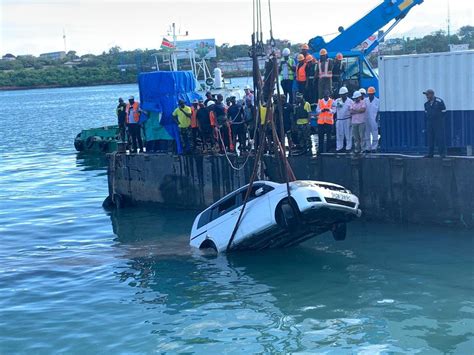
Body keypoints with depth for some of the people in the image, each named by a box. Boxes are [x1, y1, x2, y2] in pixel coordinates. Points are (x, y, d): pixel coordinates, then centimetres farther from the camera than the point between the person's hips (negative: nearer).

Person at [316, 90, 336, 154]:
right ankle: (320, 150, 5)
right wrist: (321, 110, -15)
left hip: (329, 121, -1)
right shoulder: (320, 101, 10)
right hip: (321, 121, 1)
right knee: (320, 136, 0)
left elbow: (334, 111, -4)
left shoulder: (332, 102, 4)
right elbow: (317, 111, 6)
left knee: (328, 136, 3)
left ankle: (327, 150, 10)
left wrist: (329, 110, -24)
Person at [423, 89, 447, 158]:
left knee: (440, 137, -8)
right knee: (430, 138, 1)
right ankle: (430, 153, 4)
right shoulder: (426, 103, 10)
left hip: (438, 123, -5)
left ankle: (442, 153, -5)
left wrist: (440, 121, -4)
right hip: (429, 123, 5)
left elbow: (443, 112, -3)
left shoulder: (439, 102, -7)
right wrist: (427, 120, 10)